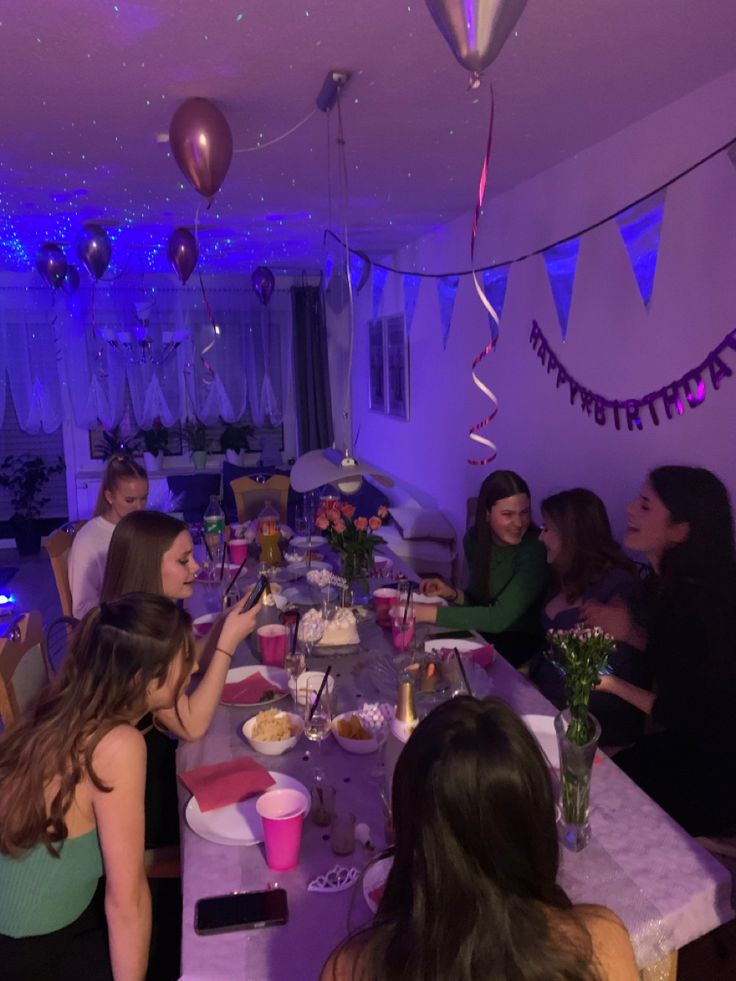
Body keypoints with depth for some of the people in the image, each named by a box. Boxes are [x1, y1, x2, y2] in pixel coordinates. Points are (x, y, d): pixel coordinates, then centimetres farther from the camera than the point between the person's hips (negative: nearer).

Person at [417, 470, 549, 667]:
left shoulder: (536, 549, -23)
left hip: (523, 642, -5)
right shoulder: (475, 538, -3)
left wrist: (430, 613, -30)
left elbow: (499, 617, -28)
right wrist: (455, 594, -12)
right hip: (484, 633, 5)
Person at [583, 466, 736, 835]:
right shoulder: (675, 583, -3)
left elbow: (689, 717, -23)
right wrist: (627, 632, -9)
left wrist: (611, 683, -14)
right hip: (689, 745, 7)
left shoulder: (699, 605, -31)